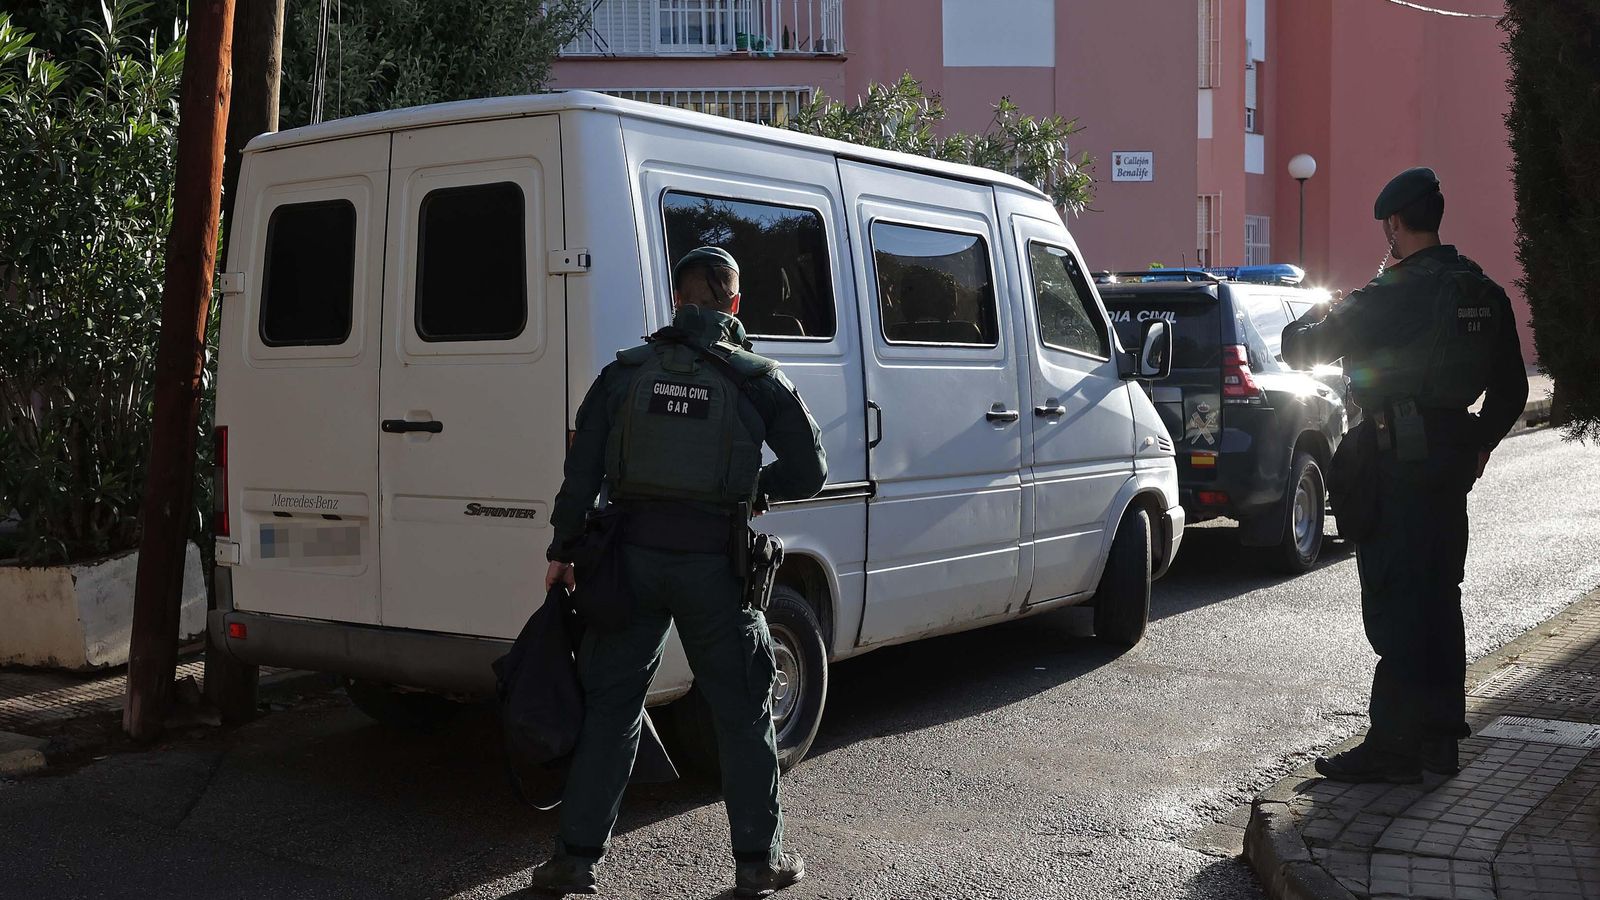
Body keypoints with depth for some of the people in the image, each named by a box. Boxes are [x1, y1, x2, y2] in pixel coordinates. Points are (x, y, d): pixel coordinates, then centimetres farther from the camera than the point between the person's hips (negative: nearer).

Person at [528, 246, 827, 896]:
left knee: (610, 706, 12)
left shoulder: (625, 373, 3)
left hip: (634, 556, 2)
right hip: (714, 564, -2)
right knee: (743, 714, 10)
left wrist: (562, 550, 9)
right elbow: (808, 472, 2)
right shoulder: (755, 379, -2)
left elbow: (582, 471, 1)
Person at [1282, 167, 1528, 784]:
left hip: (1399, 462, -8)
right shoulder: (1485, 292, 9)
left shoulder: (1394, 294, -16)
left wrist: (1311, 321, 12)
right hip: (1453, 460, 8)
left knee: (1395, 603, -4)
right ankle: (1441, 735, 23)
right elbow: (1511, 389, 16)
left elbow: (1300, 349, -9)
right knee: (1439, 596, 14)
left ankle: (1392, 745, 0)